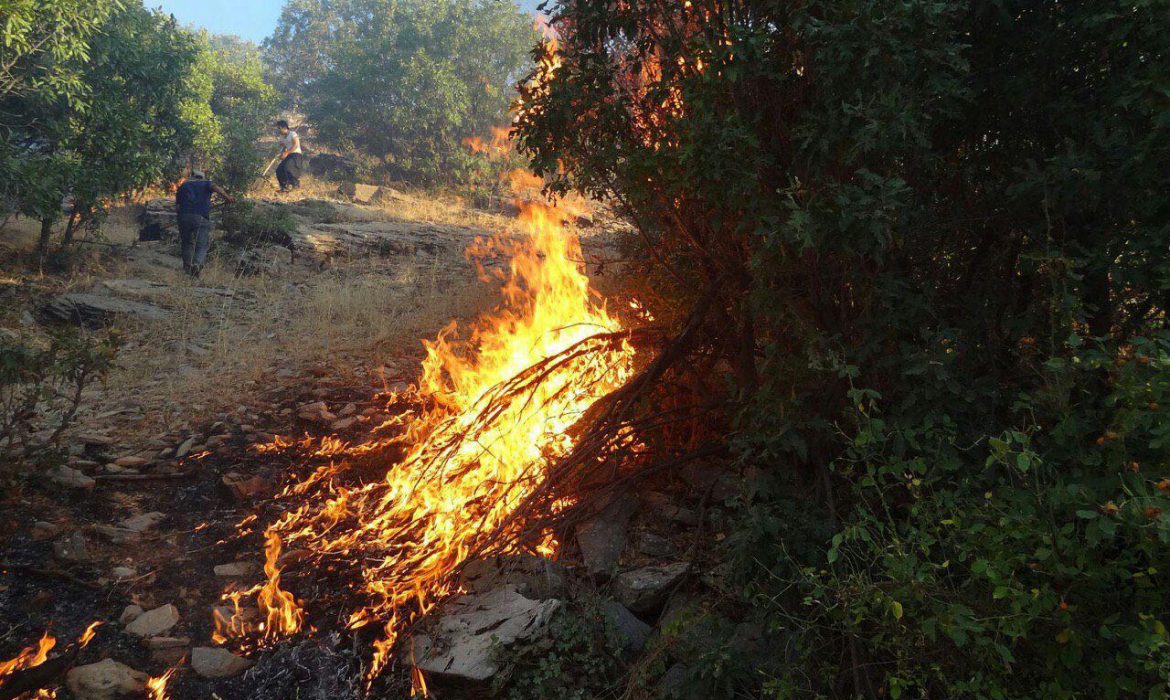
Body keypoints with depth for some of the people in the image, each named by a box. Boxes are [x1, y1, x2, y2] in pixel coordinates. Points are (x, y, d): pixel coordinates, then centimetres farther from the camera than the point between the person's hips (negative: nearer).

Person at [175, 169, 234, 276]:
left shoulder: (183, 186, 27)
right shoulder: (206, 184, 19)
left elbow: (177, 206, 18)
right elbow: (215, 187, -7)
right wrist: (227, 196, -20)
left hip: (184, 216, 3)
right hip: (202, 218, -3)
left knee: (187, 243, 20)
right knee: (202, 246, -2)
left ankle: (187, 267, 21)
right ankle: (197, 264, -27)